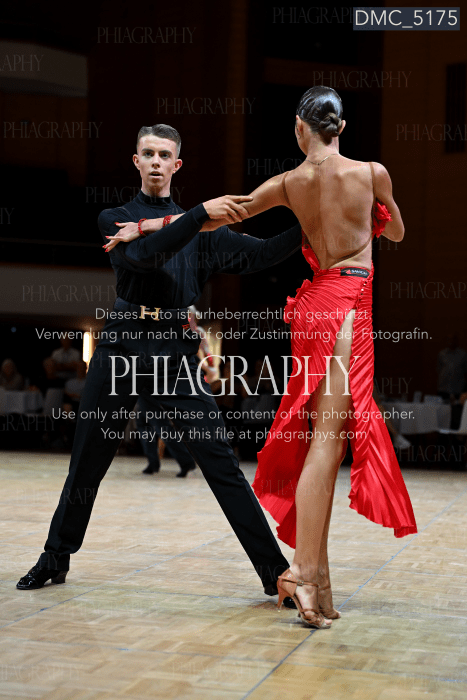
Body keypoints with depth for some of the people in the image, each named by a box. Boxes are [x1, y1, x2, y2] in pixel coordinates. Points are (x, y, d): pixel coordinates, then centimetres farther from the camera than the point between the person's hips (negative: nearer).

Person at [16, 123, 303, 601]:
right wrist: (201, 215, -21)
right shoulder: (115, 219, 11)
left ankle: (274, 570, -6)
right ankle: (55, 558, 27)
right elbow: (144, 255, -11)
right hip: (122, 346, 1)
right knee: (87, 462, 9)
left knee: (220, 462, -8)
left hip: (175, 352, 0)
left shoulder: (197, 226, 14)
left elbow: (258, 254, 2)